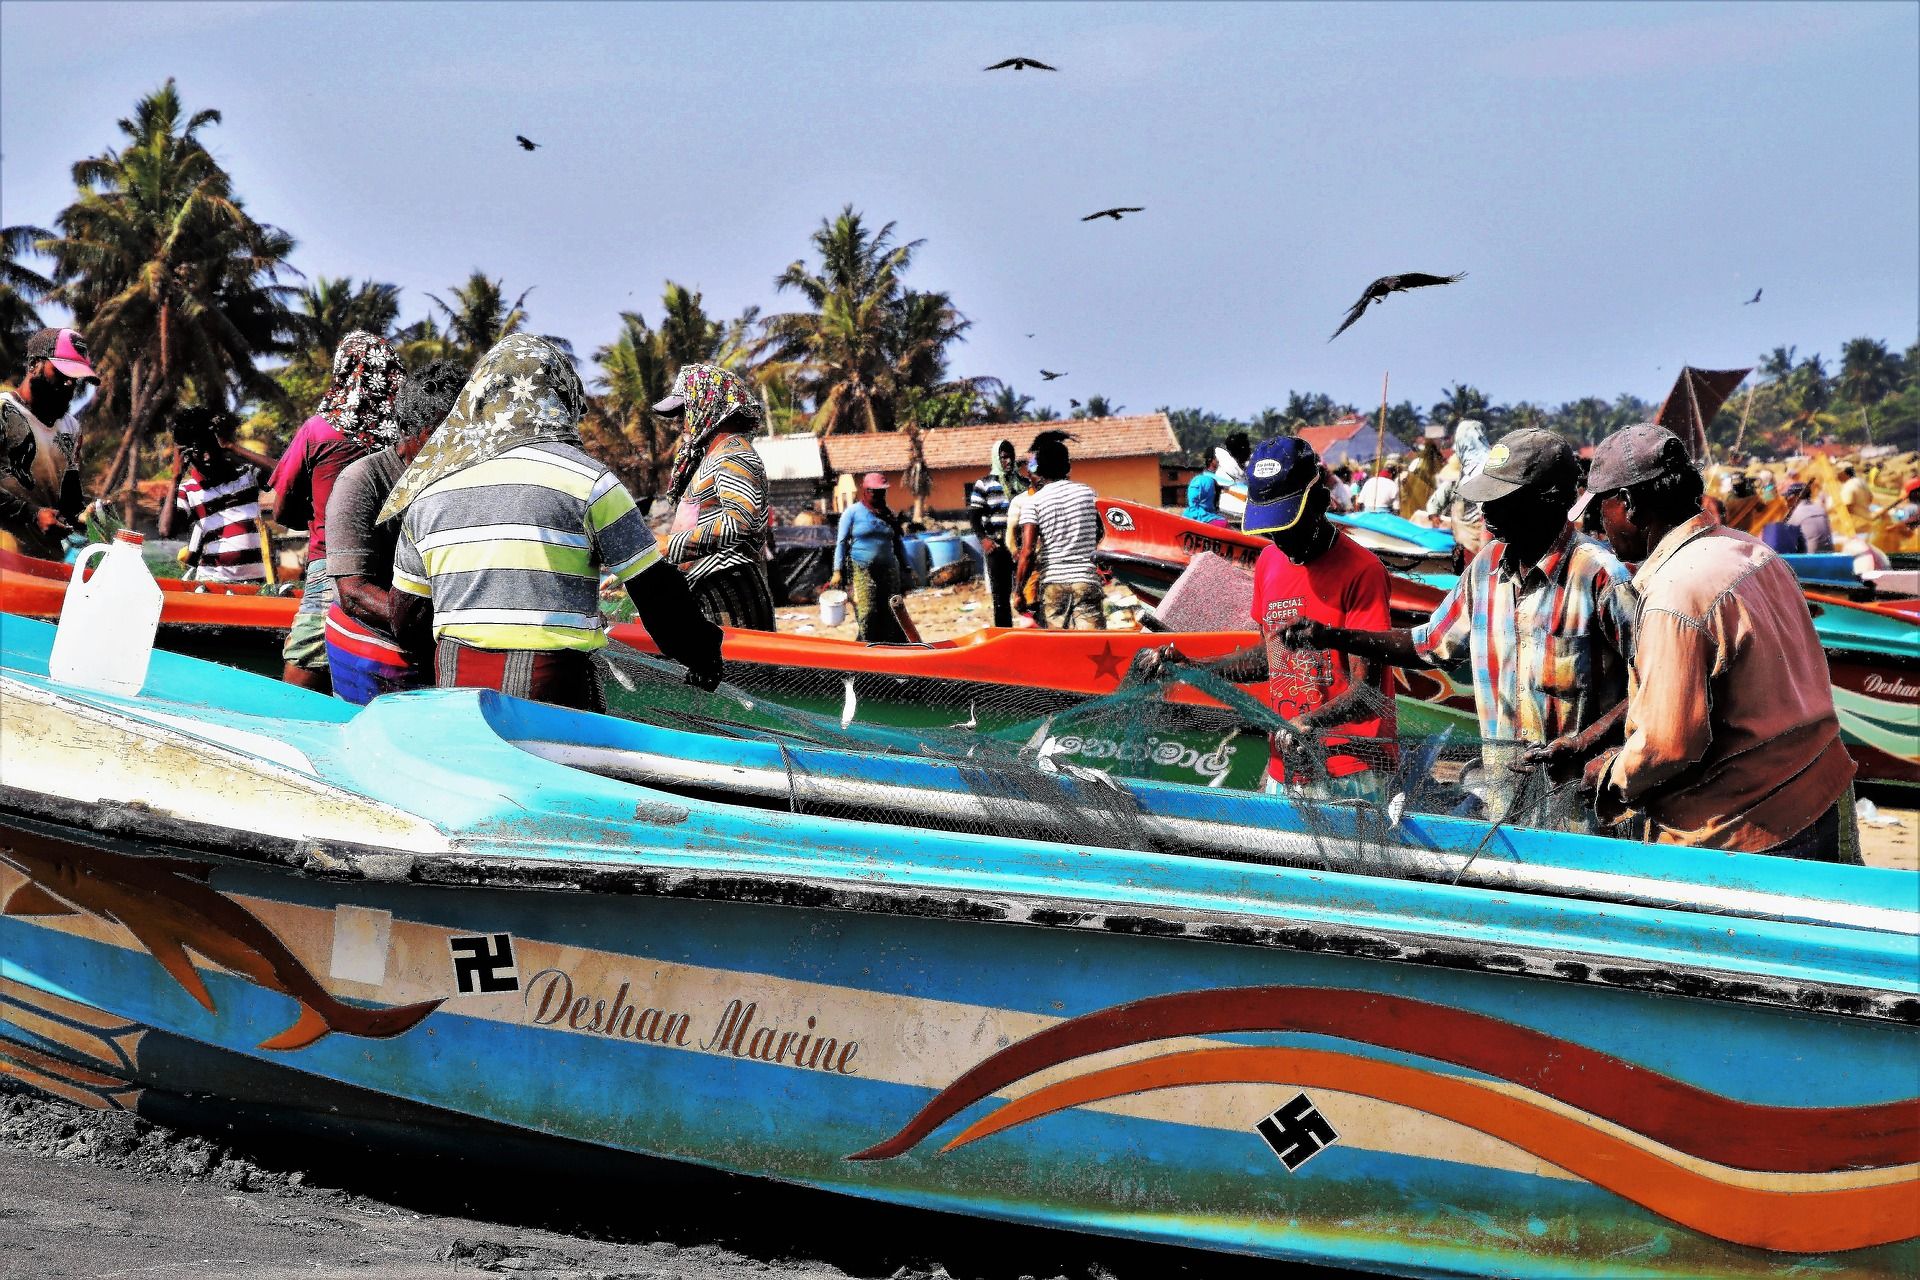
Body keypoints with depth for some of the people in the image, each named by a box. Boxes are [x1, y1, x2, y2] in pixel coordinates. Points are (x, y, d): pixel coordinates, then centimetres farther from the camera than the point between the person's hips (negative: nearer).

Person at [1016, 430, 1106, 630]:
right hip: (1086, 580, 0)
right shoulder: (1087, 493, 5)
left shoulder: (1034, 502, -4)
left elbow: (1027, 551, -11)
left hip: (1053, 583, 0)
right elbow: (1100, 532, 21)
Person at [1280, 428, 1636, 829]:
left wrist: (1585, 743, -24)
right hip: (1503, 783, 6)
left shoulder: (1599, 575, -13)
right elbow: (1432, 645, 21)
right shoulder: (1486, 566, 9)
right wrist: (1330, 637, 12)